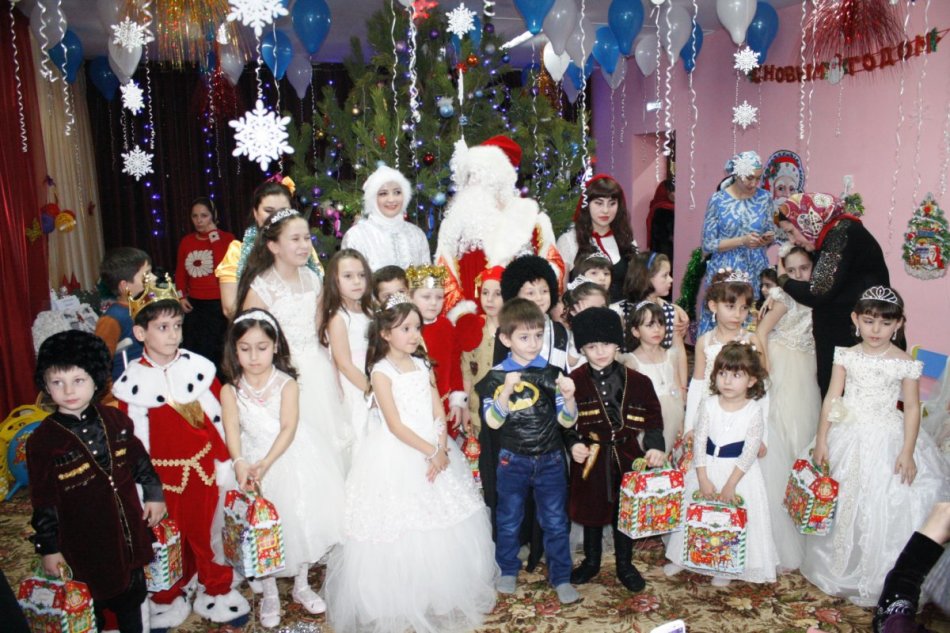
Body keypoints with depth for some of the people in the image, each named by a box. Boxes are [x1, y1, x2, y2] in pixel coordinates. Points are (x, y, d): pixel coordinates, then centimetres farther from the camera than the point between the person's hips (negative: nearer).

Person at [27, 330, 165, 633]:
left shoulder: (115, 420, -4)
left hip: (128, 530, 4)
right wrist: (48, 548, -6)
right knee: (92, 601, 11)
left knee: (132, 596, 21)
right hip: (84, 542, -4)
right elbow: (43, 501, -10)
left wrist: (154, 494, 10)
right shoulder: (43, 441, -15)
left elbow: (139, 460, 9)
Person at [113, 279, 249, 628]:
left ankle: (216, 591, 35)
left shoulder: (198, 367, -6)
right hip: (163, 474, -1)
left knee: (208, 530, 12)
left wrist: (226, 462, 2)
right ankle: (167, 598, 38)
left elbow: (218, 418, -1)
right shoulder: (133, 382, -8)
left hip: (203, 466, 1)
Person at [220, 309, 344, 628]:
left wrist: (266, 463, -32)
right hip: (252, 461, 1)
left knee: (300, 517, 9)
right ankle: (269, 594, 29)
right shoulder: (231, 390, -5)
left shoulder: (286, 383, -9)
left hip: (291, 457, -1)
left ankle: (301, 586, 32)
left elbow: (289, 428, -19)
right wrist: (240, 463, -36)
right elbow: (232, 430, -17)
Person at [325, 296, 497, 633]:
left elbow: (439, 413, 4)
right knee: (400, 532, 1)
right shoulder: (381, 372, -10)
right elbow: (396, 425, -15)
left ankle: (442, 595, 31)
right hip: (398, 457, -6)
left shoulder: (423, 366, 8)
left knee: (444, 529, 13)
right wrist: (431, 452, -17)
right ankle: (397, 604, 19)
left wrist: (442, 449, -11)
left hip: (435, 450, 6)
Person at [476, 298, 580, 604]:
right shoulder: (496, 376, -8)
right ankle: (508, 571, 36)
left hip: (550, 460, 1)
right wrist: (507, 390, -31)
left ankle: (561, 577, 25)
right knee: (509, 521, 16)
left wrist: (568, 397, -25)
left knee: (556, 521, 9)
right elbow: (492, 421, -16)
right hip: (512, 461, 0)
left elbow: (567, 421, -5)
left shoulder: (552, 373, -6)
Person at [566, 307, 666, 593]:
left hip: (627, 458, 1)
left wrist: (655, 446, -14)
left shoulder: (637, 381, -6)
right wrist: (573, 443, -18)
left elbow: (653, 419, -1)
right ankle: (591, 561, 38)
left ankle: (625, 565, 35)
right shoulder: (574, 382, -8)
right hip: (591, 459, 0)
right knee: (591, 511, 16)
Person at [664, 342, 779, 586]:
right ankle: (683, 556, 30)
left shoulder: (755, 410, -12)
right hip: (707, 468, 3)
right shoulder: (710, 405, -5)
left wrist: (730, 484, -17)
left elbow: (750, 452, -14)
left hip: (740, 472, -3)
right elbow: (700, 441, -6)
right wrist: (703, 479, -12)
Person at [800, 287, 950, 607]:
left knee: (887, 510, 1)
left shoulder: (905, 363, -6)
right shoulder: (847, 356, 0)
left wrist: (907, 451, -9)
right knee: (840, 506, 12)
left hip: (888, 442, -2)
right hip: (848, 440, 2)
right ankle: (834, 568, 30)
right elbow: (831, 399, 1)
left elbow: (912, 408, -3)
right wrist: (821, 440, -1)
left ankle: (878, 580, 20)